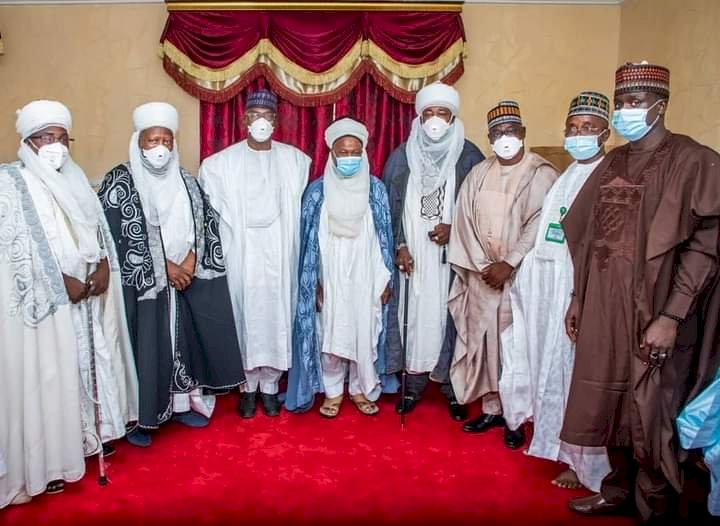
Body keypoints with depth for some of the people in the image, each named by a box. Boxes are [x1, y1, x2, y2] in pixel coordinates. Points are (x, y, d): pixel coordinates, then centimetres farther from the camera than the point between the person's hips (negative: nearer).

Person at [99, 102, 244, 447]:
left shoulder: (185, 181, 8)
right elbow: (120, 236, -14)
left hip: (185, 280, 5)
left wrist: (190, 262, -10)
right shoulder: (120, 182, -6)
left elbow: (205, 223, 5)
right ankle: (138, 417, 14)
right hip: (141, 284, -4)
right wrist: (164, 268, -16)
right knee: (145, 347, 0)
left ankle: (182, 403, 27)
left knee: (183, 340, 11)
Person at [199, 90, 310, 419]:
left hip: (279, 257, 1)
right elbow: (210, 210, 3)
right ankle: (248, 386, 21)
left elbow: (302, 208, 8)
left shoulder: (296, 160, 3)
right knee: (244, 317, 5)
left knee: (276, 316, 5)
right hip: (240, 256, 0)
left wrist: (286, 237, 2)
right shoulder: (222, 162, 1)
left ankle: (269, 385, 20)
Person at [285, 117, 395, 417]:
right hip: (330, 278, 0)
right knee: (330, 333, 6)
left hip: (365, 278, 1)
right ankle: (332, 391, 25)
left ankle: (361, 388, 26)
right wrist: (313, 283, -5)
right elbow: (309, 240, -1)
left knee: (364, 332, 7)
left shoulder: (376, 189, 0)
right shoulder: (317, 191, -3)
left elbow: (384, 237, 2)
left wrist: (385, 280, -1)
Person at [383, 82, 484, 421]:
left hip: (452, 256, -1)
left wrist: (455, 229, -11)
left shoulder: (469, 156, 0)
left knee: (449, 315, 2)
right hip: (411, 255, 1)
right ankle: (414, 383, 19)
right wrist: (399, 246, -3)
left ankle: (451, 385, 17)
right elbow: (389, 206, 5)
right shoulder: (402, 156, 5)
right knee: (414, 313, 5)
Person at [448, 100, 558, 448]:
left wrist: (508, 265, -16)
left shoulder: (542, 174, -3)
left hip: (521, 277, -4)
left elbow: (539, 225, -11)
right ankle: (491, 409, 22)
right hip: (480, 277, 4)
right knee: (482, 341, 7)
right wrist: (481, 265, -5)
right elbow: (464, 221, 4)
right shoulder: (478, 174, 9)